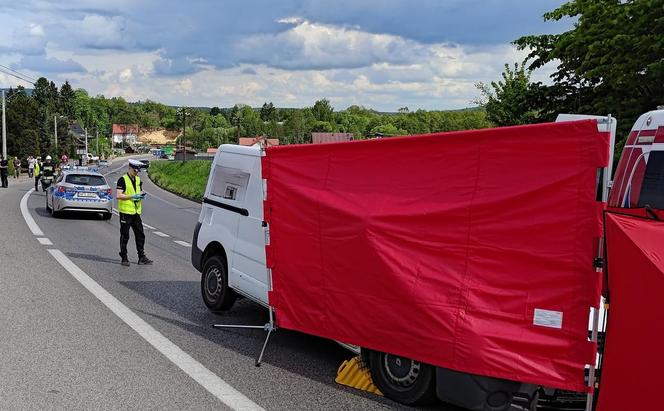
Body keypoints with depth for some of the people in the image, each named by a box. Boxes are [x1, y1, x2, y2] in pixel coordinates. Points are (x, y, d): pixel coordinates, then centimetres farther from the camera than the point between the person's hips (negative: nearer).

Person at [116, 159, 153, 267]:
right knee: (125, 236, 2)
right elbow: (118, 195, -16)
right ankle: (124, 258, 10)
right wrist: (132, 196, -20)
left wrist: (142, 194, 3)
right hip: (125, 211, -6)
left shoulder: (138, 180, 13)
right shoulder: (123, 180, -8)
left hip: (136, 212, 7)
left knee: (140, 235, 7)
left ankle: (142, 257, 14)